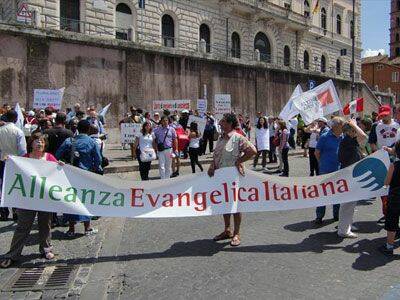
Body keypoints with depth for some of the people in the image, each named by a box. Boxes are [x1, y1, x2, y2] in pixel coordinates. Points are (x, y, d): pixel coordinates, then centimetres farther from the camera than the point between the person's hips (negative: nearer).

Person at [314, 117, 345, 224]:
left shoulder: (343, 138, 6)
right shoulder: (324, 137, -9)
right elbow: (317, 152, -3)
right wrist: (323, 163, 3)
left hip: (339, 170, 5)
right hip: (326, 171, -5)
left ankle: (337, 214, 28)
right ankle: (319, 216, 9)